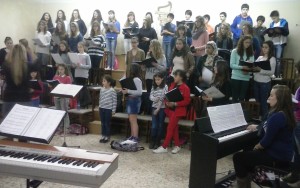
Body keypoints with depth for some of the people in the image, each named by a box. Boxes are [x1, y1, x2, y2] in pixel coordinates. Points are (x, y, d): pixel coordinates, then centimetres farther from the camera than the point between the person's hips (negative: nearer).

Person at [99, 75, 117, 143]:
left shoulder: (112, 91, -12)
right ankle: (103, 135, 21)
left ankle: (107, 136, 14)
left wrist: (113, 110, -11)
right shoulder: (102, 89, 5)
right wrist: (99, 107, 14)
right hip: (102, 108, 6)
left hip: (108, 109, -5)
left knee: (107, 123, 3)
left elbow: (114, 101, -10)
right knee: (102, 123, 11)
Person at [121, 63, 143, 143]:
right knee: (131, 120, 15)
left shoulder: (136, 79, -15)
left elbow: (139, 92, -22)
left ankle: (135, 138, 2)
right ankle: (132, 136, 23)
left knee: (133, 121, -4)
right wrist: (125, 90, 0)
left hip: (134, 100, -9)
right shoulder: (132, 79, 11)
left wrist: (128, 91, -21)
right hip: (130, 100, 9)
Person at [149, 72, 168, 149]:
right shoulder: (153, 87, 8)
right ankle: (152, 141, 14)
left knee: (160, 125, 6)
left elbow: (164, 99, -12)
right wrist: (155, 99, -16)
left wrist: (158, 109, -13)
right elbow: (151, 96, 7)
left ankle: (158, 142, 14)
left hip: (162, 108, -4)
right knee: (154, 125, 2)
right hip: (154, 107, 4)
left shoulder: (165, 87, -8)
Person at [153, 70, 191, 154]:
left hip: (178, 110, -7)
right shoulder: (172, 85, 11)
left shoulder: (185, 88, -11)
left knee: (170, 127, -7)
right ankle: (177, 146, 20)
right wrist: (167, 102, -5)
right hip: (170, 109, 7)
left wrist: (175, 104, -22)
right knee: (174, 127, 10)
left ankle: (164, 147, -1)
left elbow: (187, 101, -15)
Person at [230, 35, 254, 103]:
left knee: (242, 98, 8)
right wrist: (242, 67, -21)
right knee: (235, 97, 5)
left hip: (246, 78, 3)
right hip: (236, 77, -2)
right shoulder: (235, 51, -1)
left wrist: (248, 69, -18)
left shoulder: (251, 53, 7)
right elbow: (232, 65, -8)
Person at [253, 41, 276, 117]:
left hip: (265, 83, -6)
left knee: (263, 101, 1)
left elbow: (271, 72, -14)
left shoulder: (272, 59, -5)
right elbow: (255, 67, 10)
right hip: (256, 81, 6)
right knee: (257, 100, 13)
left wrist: (260, 70, -25)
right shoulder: (260, 57, 12)